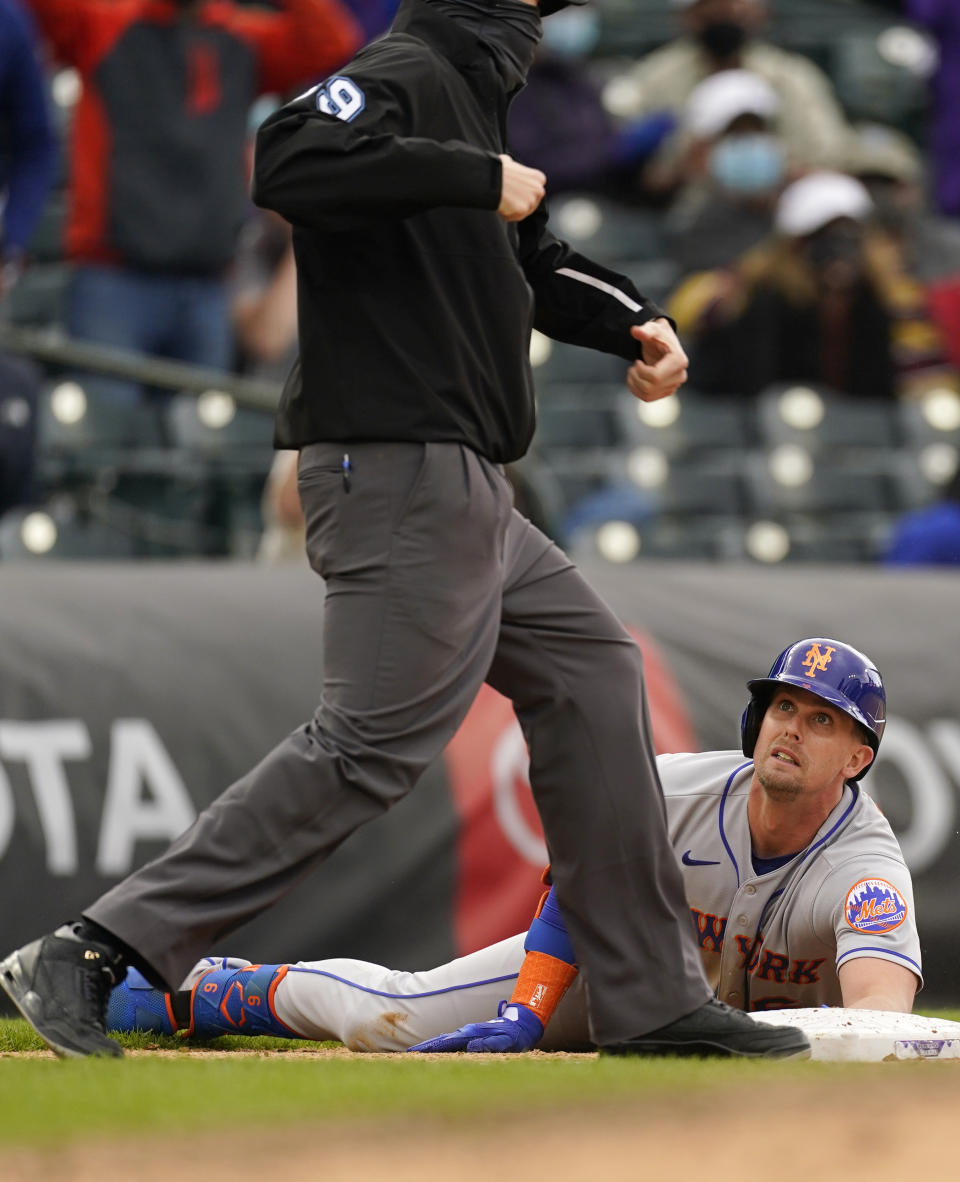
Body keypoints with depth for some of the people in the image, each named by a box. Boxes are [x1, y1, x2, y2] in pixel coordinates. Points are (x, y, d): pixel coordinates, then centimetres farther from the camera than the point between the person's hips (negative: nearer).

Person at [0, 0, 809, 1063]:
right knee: (374, 740, -15)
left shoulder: (472, 94, 19)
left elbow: (529, 261, 34)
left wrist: (633, 323, 16)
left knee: (591, 672, 15)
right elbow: (290, 166, -32)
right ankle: (92, 955, -17)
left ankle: (650, 998, 20)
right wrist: (476, 177, -24)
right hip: (399, 475, -11)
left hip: (464, 495, 11)